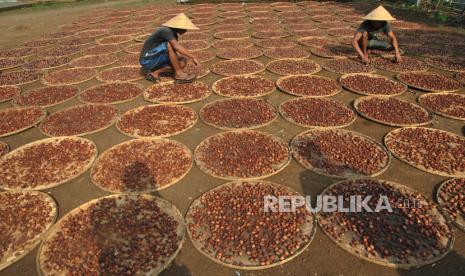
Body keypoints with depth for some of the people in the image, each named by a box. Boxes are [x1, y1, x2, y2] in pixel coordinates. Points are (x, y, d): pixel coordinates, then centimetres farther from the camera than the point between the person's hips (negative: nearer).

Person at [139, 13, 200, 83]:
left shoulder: (173, 34, 8)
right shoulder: (166, 31, -20)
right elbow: (177, 47, -34)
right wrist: (193, 57, -27)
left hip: (156, 60, 9)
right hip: (147, 60, -8)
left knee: (182, 63, -7)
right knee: (169, 45, -28)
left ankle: (154, 72, -3)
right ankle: (178, 73, -17)